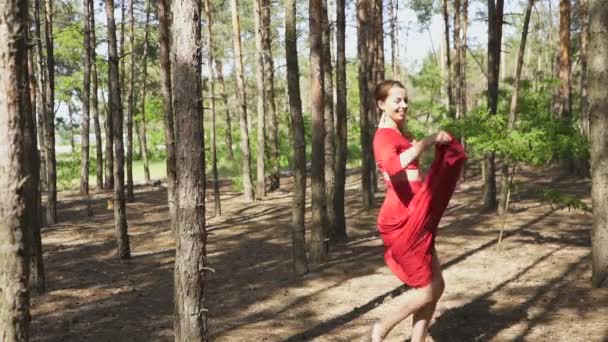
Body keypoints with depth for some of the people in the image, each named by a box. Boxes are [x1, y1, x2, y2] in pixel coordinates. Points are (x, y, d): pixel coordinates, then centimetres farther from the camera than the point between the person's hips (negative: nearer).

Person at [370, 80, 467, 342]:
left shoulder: (399, 134, 17)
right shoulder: (384, 136, -14)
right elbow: (393, 167, -35)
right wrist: (427, 141, -28)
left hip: (415, 219, 10)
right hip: (401, 220, -10)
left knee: (436, 286, 13)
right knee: (426, 290, -2)